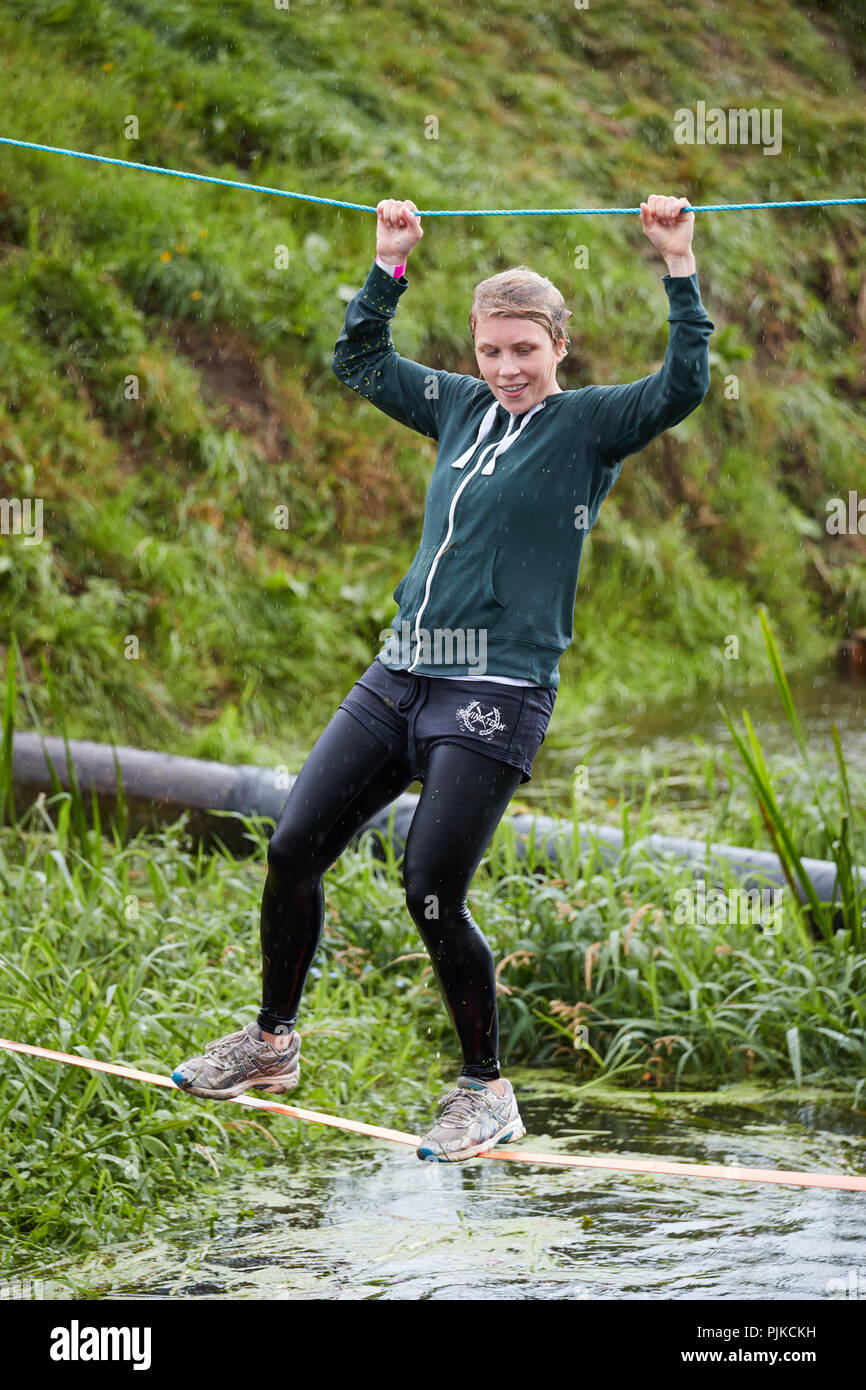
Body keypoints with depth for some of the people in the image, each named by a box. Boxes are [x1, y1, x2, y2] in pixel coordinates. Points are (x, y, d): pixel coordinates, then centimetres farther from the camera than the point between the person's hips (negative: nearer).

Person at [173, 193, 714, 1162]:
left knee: (432, 893, -10)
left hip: (498, 693, -6)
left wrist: (678, 265, -22)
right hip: (401, 674, 6)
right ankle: (273, 1041, 23)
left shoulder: (590, 425, -3)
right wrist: (390, 263, 19)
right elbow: (359, 361, 25)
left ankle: (486, 1093, 8)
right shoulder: (462, 407, 13)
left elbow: (683, 388, -19)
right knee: (292, 848, 4)